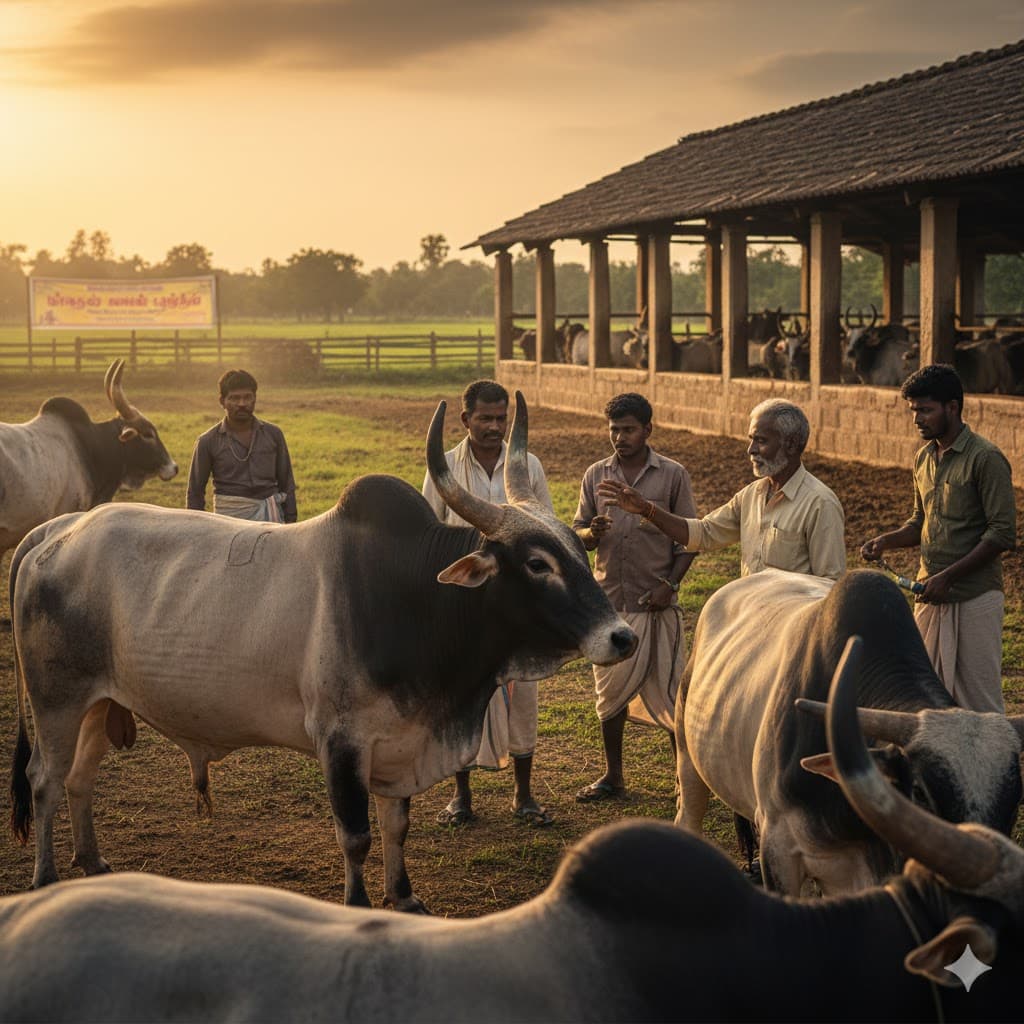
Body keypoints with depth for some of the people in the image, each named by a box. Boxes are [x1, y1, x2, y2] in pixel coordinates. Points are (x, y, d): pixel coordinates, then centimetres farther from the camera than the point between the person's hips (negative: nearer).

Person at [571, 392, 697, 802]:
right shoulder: (595, 476, 6)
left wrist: (669, 584, -11)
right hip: (609, 599, 3)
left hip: (656, 601, -3)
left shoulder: (673, 476, -2)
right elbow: (578, 534, 9)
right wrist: (592, 532, -15)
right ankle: (612, 776, 21)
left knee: (668, 688, 0)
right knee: (610, 691, 10)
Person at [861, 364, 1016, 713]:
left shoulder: (985, 458, -12)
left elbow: (1003, 533, -15)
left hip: (975, 597, -7)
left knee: (979, 703, -3)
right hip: (931, 596, 7)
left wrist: (948, 576, -20)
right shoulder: (924, 458, 12)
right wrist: (887, 540, 2)